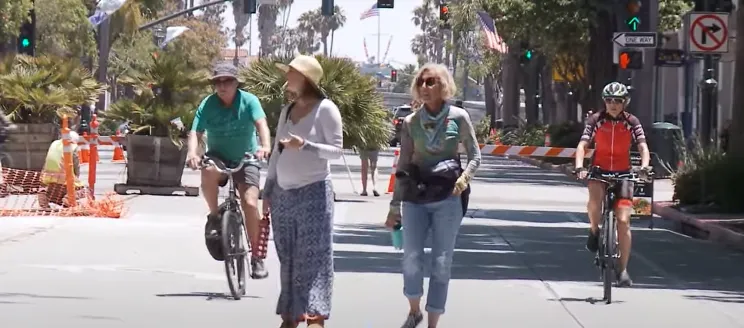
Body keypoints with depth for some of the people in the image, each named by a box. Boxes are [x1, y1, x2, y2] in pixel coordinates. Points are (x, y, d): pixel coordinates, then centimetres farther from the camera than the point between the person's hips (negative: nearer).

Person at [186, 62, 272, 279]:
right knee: (208, 173, -36)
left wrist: (265, 146, -48)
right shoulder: (208, 105, -9)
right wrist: (193, 153, -39)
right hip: (218, 156, 1)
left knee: (250, 204, -16)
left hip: (245, 159, 0)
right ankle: (214, 216, -11)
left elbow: (261, 124, -27)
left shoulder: (248, 101, -12)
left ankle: (256, 257, -4)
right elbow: (195, 133, -17)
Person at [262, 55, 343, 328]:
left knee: (313, 255, -9)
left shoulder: (325, 109, -5)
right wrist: (267, 191, 17)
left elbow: (337, 150, -9)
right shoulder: (287, 111, 14)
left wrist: (305, 145, -24)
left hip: (313, 192, -6)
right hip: (283, 194, 7)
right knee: (287, 257, 6)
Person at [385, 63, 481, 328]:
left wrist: (465, 176, -17)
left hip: (447, 197, -2)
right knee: (412, 257, -6)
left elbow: (475, 155, 4)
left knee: (441, 262, 0)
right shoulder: (411, 122, 5)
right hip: (415, 197, 2)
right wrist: (394, 206, 8)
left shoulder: (458, 117, -1)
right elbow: (403, 166, 9)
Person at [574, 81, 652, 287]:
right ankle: (594, 231, -6)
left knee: (623, 220, -7)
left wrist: (644, 165, -32)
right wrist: (579, 167, -30)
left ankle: (623, 269, 2)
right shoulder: (595, 120, -5)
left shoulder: (632, 122, -4)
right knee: (595, 195, -35)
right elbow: (582, 145, -13)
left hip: (622, 173, 1)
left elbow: (643, 147, -11)